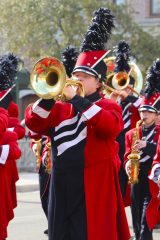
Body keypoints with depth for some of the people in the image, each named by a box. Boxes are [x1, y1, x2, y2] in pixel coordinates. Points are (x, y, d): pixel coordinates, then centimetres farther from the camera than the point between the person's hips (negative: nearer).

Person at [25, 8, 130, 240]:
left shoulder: (109, 107, 0)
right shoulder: (61, 108, 15)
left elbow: (109, 126, -22)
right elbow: (33, 123, 5)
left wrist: (76, 99, -21)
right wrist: (50, 97, -11)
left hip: (93, 190, -5)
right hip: (62, 189, 5)